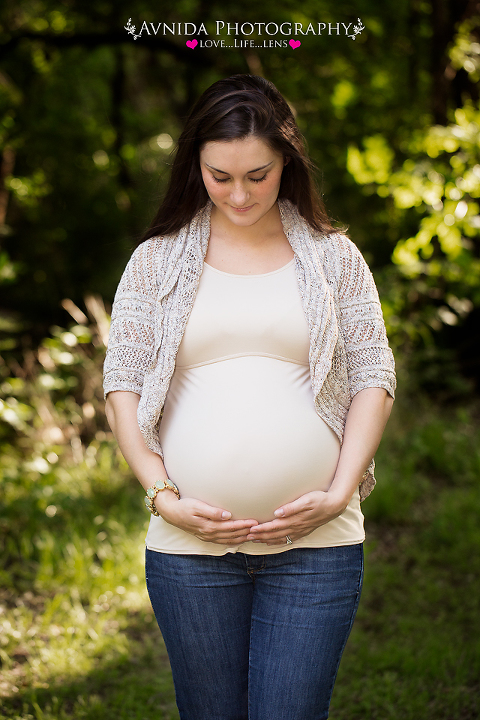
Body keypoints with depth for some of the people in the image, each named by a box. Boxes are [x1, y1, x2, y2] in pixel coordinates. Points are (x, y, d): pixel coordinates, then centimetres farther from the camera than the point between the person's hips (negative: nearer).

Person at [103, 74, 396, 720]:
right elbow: (122, 385, 5)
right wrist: (165, 497, -6)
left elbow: (374, 379, 6)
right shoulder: (157, 261, 8)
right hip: (189, 547, 1)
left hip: (316, 545, 0)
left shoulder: (333, 257, 8)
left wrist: (338, 493, -6)